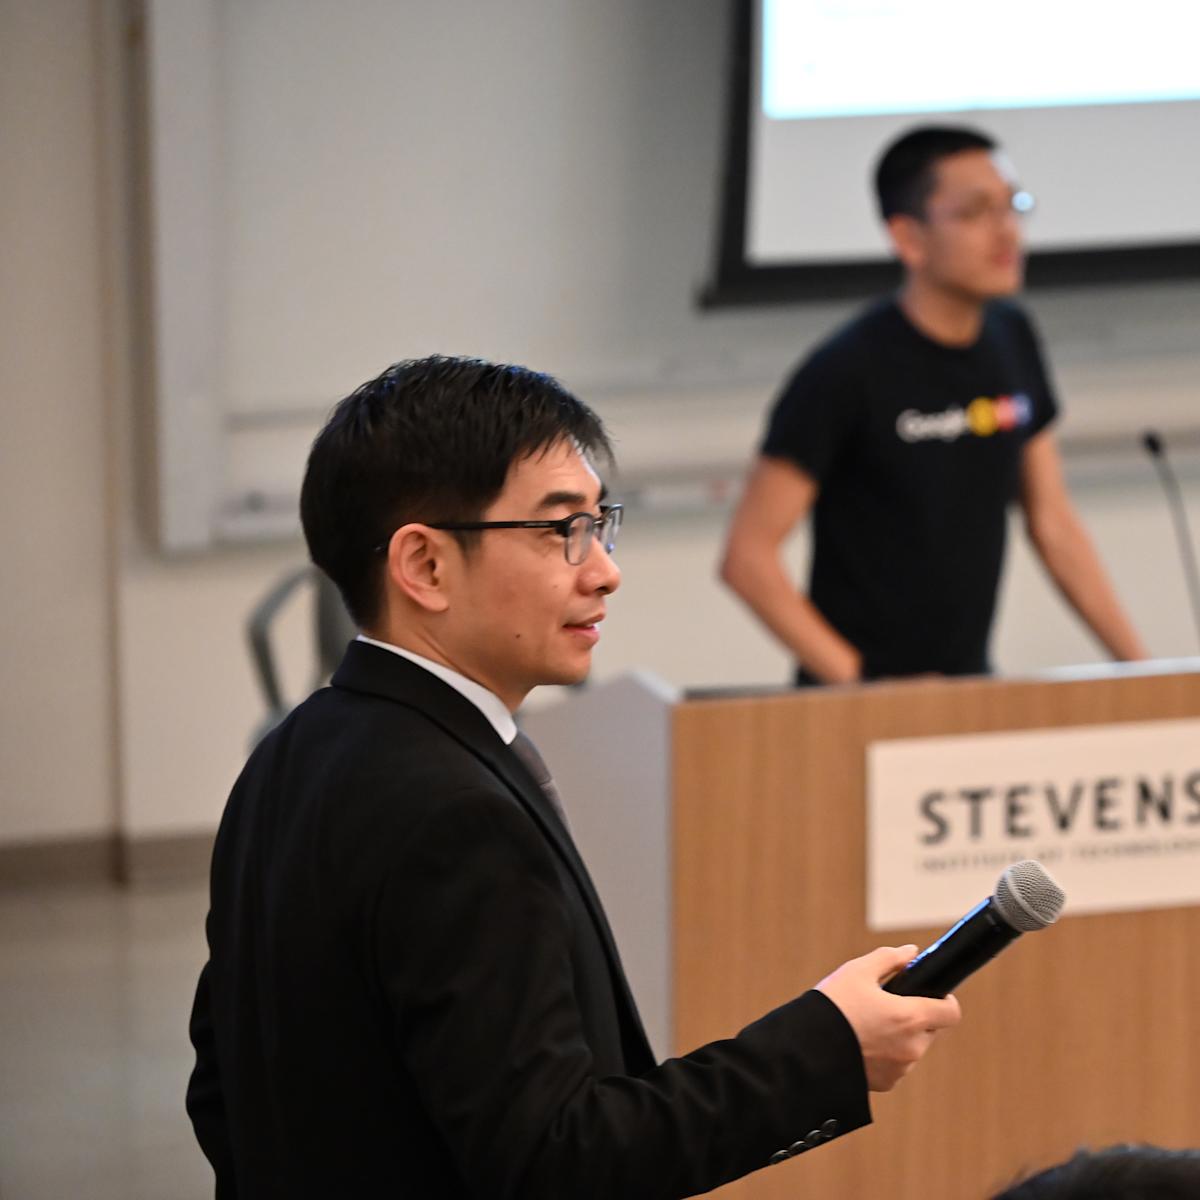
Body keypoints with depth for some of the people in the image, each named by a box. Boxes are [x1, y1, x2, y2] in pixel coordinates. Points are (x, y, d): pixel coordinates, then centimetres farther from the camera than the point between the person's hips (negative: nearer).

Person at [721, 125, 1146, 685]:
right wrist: (854, 680, -19)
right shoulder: (845, 374, -13)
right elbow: (747, 556, -14)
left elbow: (1052, 522, 13)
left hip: (974, 689, 6)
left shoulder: (1012, 340, 6)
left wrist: (1140, 668, 7)